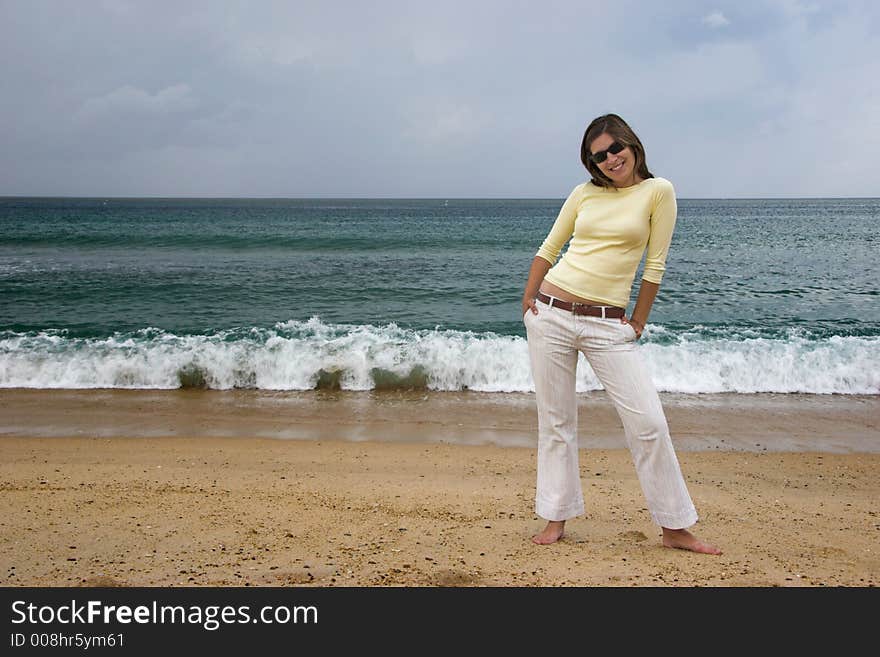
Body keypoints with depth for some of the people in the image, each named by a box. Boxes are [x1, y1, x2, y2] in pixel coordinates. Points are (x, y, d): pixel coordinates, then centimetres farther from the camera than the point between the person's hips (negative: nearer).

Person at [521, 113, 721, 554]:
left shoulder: (657, 191, -1)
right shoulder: (584, 193, 9)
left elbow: (654, 264, -1)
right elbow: (549, 248, 16)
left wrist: (638, 322, 1)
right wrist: (528, 299, 9)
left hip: (608, 325, -2)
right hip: (551, 315, 3)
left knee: (649, 422, -4)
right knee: (555, 420, 7)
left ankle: (675, 527, 11)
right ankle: (557, 517, 21)